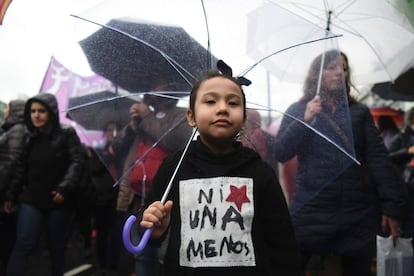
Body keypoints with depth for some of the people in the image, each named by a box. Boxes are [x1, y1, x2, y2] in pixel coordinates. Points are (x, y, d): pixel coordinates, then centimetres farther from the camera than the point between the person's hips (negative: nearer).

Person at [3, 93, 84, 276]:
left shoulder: (67, 134, -3)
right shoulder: (29, 137, 9)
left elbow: (76, 163, -11)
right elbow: (21, 168, 13)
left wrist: (64, 188, -23)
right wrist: (11, 196, 10)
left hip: (58, 201, -2)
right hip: (31, 200, 2)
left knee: (57, 246, 10)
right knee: (23, 245, -5)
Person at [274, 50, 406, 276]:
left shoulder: (360, 112, 10)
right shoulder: (297, 110, 7)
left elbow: (378, 160, 5)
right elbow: (281, 154, -4)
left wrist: (392, 205, -4)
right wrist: (305, 120, -16)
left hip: (357, 214, 2)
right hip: (310, 210, -2)